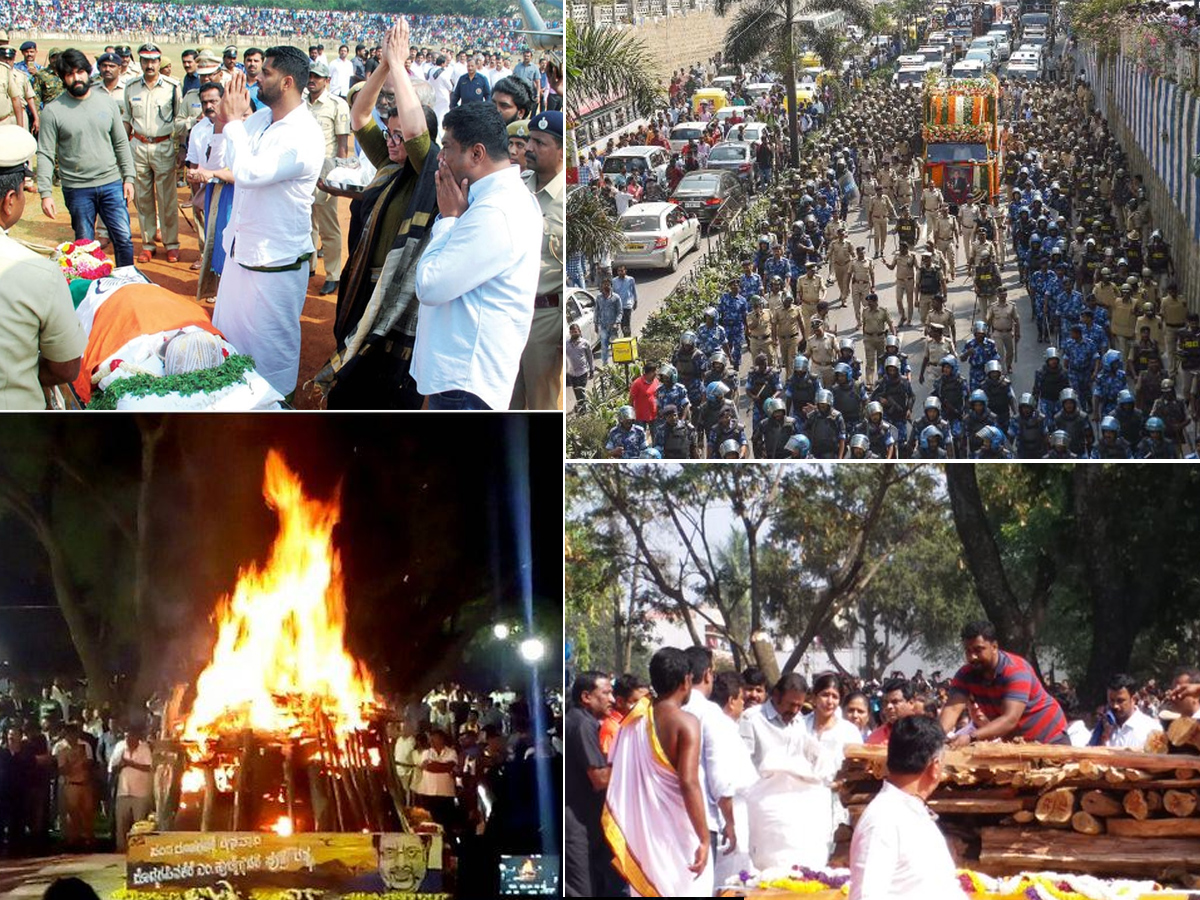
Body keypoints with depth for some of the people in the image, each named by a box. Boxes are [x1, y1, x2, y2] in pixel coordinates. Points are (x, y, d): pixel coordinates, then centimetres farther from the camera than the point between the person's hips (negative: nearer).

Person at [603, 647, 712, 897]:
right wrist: (704, 839, -21)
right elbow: (689, 783, -22)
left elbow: (619, 780, 7)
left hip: (643, 830, 6)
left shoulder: (635, 720, 4)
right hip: (676, 832, -6)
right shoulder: (685, 723, -13)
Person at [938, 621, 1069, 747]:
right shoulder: (966, 675, -11)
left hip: (1050, 739, -5)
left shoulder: (1016, 671, -28)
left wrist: (971, 737, -52)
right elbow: (953, 708, -25)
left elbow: (1010, 720, -39)